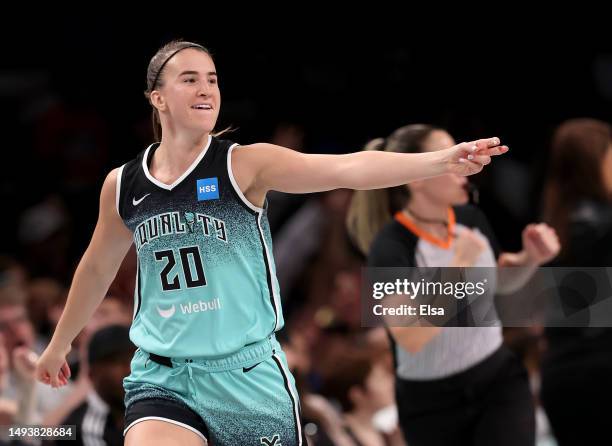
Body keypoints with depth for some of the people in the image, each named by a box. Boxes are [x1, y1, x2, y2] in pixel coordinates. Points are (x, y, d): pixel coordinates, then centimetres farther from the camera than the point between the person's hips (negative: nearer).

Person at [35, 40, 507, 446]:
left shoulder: (244, 164, -8)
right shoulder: (122, 186, 3)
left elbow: (344, 168, -23)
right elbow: (98, 267, 21)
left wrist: (442, 159, -37)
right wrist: (60, 344, 33)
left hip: (246, 372, -2)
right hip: (162, 377, 2)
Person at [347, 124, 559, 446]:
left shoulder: (471, 219, -4)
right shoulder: (391, 248, -21)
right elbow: (411, 338, -32)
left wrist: (531, 258, -4)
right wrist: (459, 265, -32)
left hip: (499, 377, 4)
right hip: (432, 402, -3)